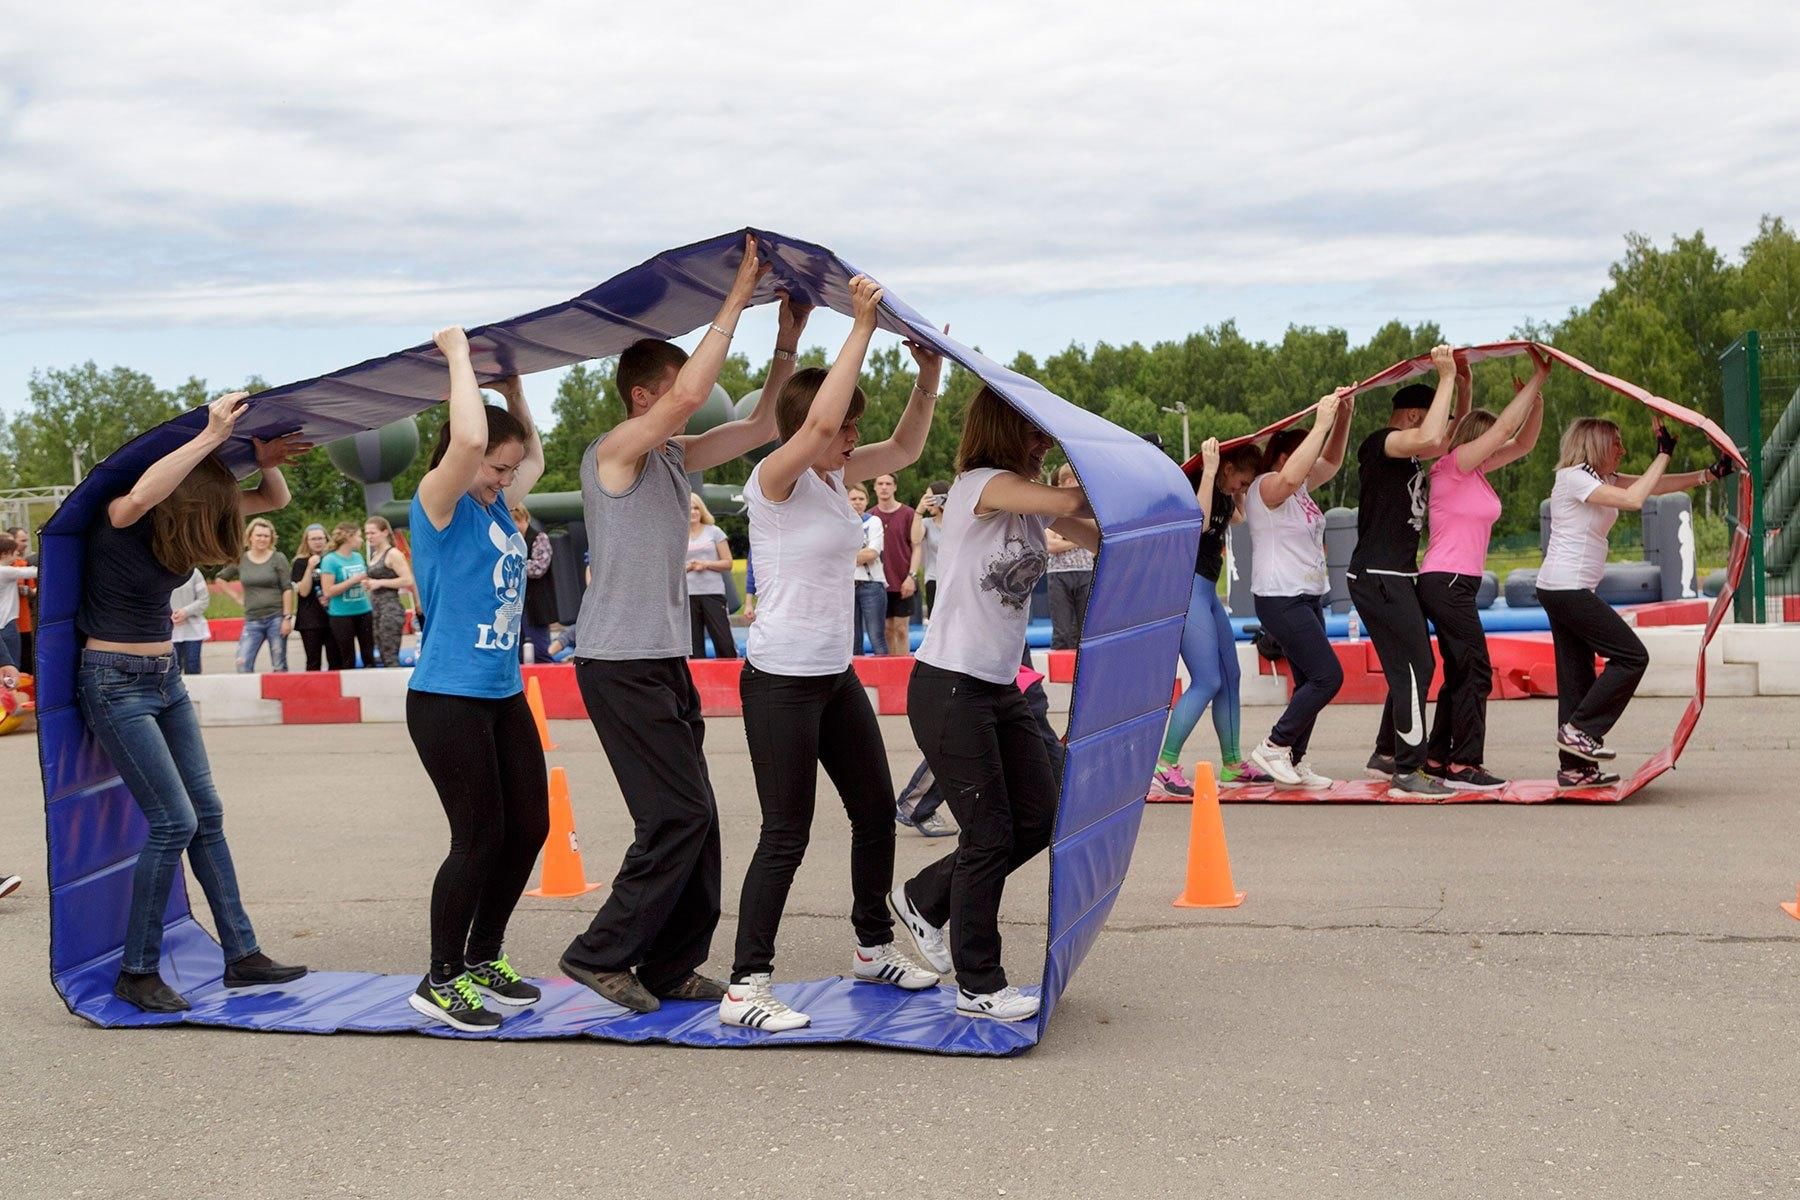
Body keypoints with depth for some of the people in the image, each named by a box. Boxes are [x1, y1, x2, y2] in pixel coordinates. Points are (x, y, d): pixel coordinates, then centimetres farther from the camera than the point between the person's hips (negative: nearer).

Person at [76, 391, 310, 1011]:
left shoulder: (193, 513, -1)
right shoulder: (119, 522, -21)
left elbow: (275, 500, 5)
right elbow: (138, 497, -47)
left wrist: (266, 462, -18)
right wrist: (212, 436, -44)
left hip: (165, 679, 8)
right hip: (115, 683, -8)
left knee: (207, 815, 9)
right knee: (174, 822, -10)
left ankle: (242, 955, 17)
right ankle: (137, 972, 2)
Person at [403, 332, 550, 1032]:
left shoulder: (495, 505, 12)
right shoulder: (439, 503, -11)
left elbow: (533, 455, 32)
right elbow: (469, 437, -30)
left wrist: (511, 386, 23)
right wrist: (459, 357, -17)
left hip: (503, 695, 9)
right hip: (447, 699, -9)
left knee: (529, 826, 11)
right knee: (480, 837, -6)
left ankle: (484, 960, 27)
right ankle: (440, 982, 8)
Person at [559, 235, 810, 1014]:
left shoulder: (676, 458, 13)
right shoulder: (613, 453, -11)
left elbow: (761, 426, 16)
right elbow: (691, 395, -25)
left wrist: (787, 343, 7)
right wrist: (736, 300, -19)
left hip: (665, 659, 9)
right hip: (620, 663, -9)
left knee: (694, 817, 9)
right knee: (679, 815, -11)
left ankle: (671, 967, 17)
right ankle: (602, 953, 0)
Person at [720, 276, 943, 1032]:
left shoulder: (835, 474, 7)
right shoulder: (773, 479, -17)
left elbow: (905, 448, 15)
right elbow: (818, 422, -34)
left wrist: (929, 373, -1)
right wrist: (861, 328, -29)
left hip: (835, 676, 9)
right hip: (780, 679, -9)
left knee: (876, 808, 17)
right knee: (786, 834, -8)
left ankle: (874, 948, 35)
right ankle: (745, 989, -1)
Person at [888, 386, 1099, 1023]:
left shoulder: (1031, 501, 11)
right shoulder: (979, 485, -15)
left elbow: (1104, 538, 8)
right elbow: (1070, 504, -29)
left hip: (1000, 687, 9)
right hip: (948, 689, -9)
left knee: (1038, 820, 10)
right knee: (990, 834, -2)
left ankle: (923, 899, 30)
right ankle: (979, 987, 13)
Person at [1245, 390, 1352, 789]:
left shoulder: (1301, 489, 15)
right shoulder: (1266, 487, -13)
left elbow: (1331, 461, 24)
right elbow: (1290, 476, -35)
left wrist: (1343, 415, 7)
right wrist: (1322, 422, -31)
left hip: (1307, 598, 10)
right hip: (1280, 600, -10)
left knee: (1311, 682, 8)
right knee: (1328, 675, -13)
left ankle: (1293, 762, 13)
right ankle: (1274, 748, -4)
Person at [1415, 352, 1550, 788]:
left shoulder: (1477, 472, 15)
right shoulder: (1453, 465, -9)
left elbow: (1523, 442, 16)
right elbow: (1505, 428, -15)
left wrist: (1538, 392, 4)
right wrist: (1536, 381, -9)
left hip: (1459, 584, 10)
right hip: (1446, 582, -10)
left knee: (1460, 674, 13)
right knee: (1475, 671, -10)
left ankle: (1437, 757, 18)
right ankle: (1464, 765, -8)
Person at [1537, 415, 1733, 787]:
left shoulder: (1600, 479, 17)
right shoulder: (1573, 477, -12)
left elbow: (1656, 485, 12)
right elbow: (1633, 498, -23)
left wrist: (1710, 474, 2)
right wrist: (1664, 454, -15)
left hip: (1567, 592, 10)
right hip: (1566, 587, -10)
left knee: (1578, 674, 9)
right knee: (1631, 656, -7)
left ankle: (1574, 768, 11)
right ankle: (1580, 729, -5)